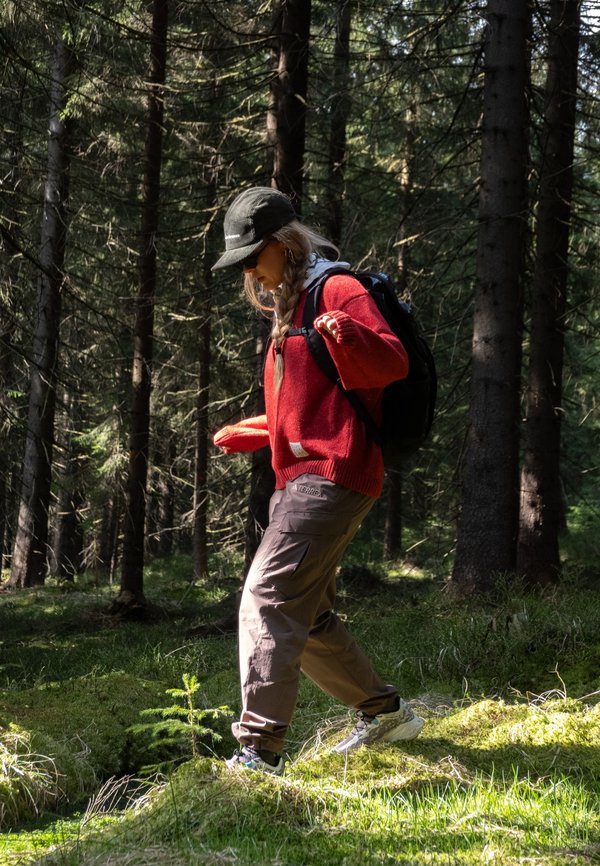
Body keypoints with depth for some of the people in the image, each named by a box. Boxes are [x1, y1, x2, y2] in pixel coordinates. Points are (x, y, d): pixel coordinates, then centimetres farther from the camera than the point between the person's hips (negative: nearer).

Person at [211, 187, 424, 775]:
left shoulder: (337, 290, -6)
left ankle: (259, 752, -23)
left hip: (332, 476, -10)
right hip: (299, 478, 11)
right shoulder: (288, 310, 24)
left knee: (268, 599, -19)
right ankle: (386, 713, 27)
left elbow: (392, 364, -21)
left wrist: (348, 335, -39)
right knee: (305, 617, 14)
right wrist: (248, 434, 35)